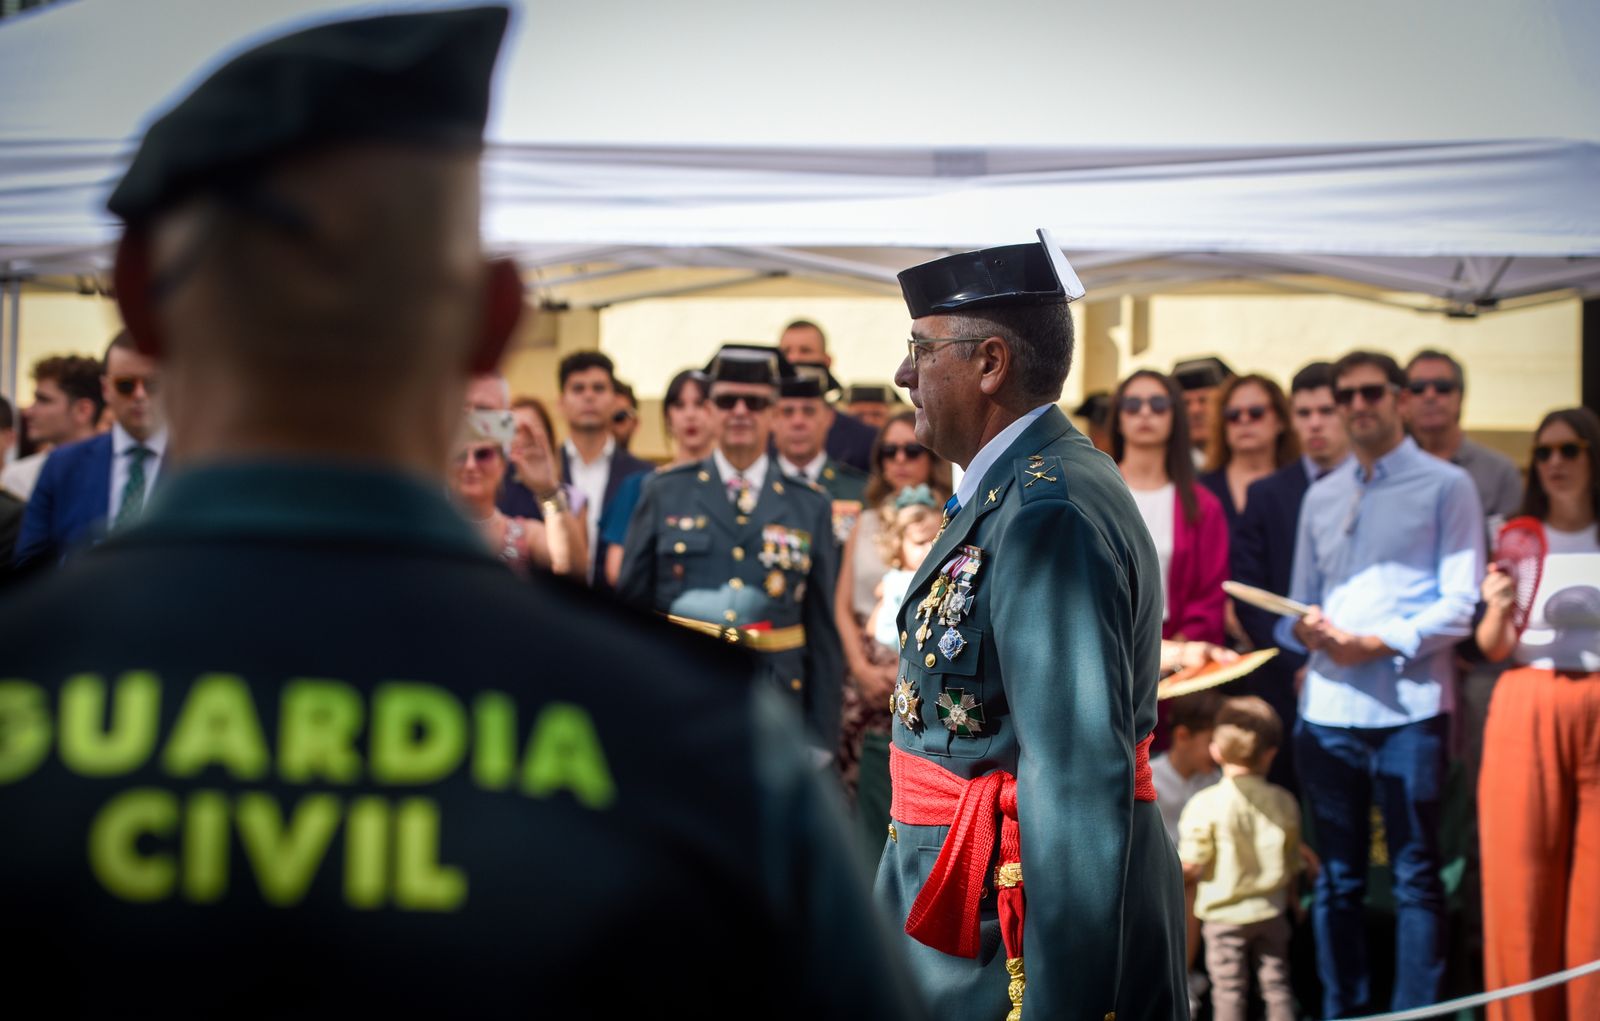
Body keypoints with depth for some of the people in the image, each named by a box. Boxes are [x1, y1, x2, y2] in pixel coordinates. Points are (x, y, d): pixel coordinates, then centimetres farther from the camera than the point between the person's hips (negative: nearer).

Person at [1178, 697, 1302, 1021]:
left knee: (1229, 989, 5)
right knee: (1276, 983, 13)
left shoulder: (1205, 804, -17)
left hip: (1224, 914, -3)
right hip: (1271, 912, 3)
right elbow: (1292, 863, 6)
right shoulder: (1284, 802, -3)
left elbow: (1191, 865, -15)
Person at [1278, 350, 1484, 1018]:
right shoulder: (1320, 498, 19)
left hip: (1409, 706, -4)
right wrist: (1306, 628, -6)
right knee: (1338, 878, 9)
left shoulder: (1445, 486, 3)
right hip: (1328, 706, 5)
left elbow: (1460, 604, -5)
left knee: (1415, 875, -1)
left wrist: (1380, 643, -17)